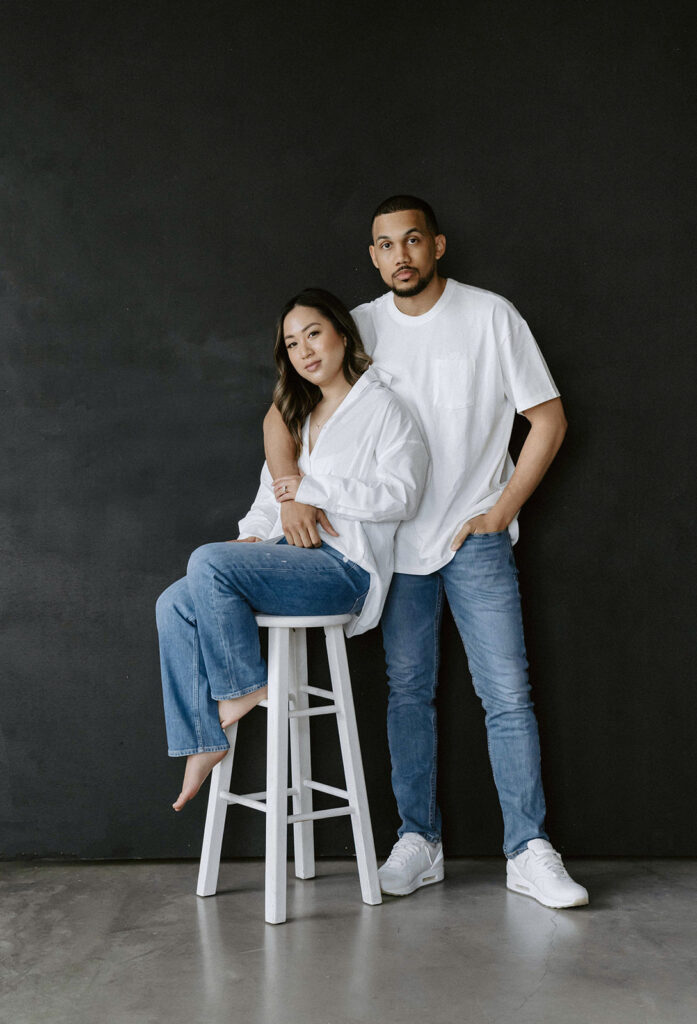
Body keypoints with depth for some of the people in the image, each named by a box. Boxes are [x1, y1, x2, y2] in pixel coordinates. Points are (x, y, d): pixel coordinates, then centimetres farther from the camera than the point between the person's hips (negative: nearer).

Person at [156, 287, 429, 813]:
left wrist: (312, 492, -13)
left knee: (208, 562, -27)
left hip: (344, 565, -8)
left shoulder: (383, 407, -2)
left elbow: (400, 496, -12)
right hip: (289, 554, 8)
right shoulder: (297, 415, 24)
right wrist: (255, 532, 4)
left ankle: (245, 687, -10)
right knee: (175, 604, -10)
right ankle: (204, 740, -7)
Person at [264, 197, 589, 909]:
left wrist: (500, 511, -7)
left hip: (476, 537, -2)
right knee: (408, 690, 8)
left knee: (507, 693, -4)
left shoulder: (491, 317, -4)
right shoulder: (361, 327, 4)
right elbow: (281, 415, 3)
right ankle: (418, 840, 19)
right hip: (397, 539, 3)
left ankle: (529, 852, 4)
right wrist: (291, 493, -15)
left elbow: (549, 420, -1)